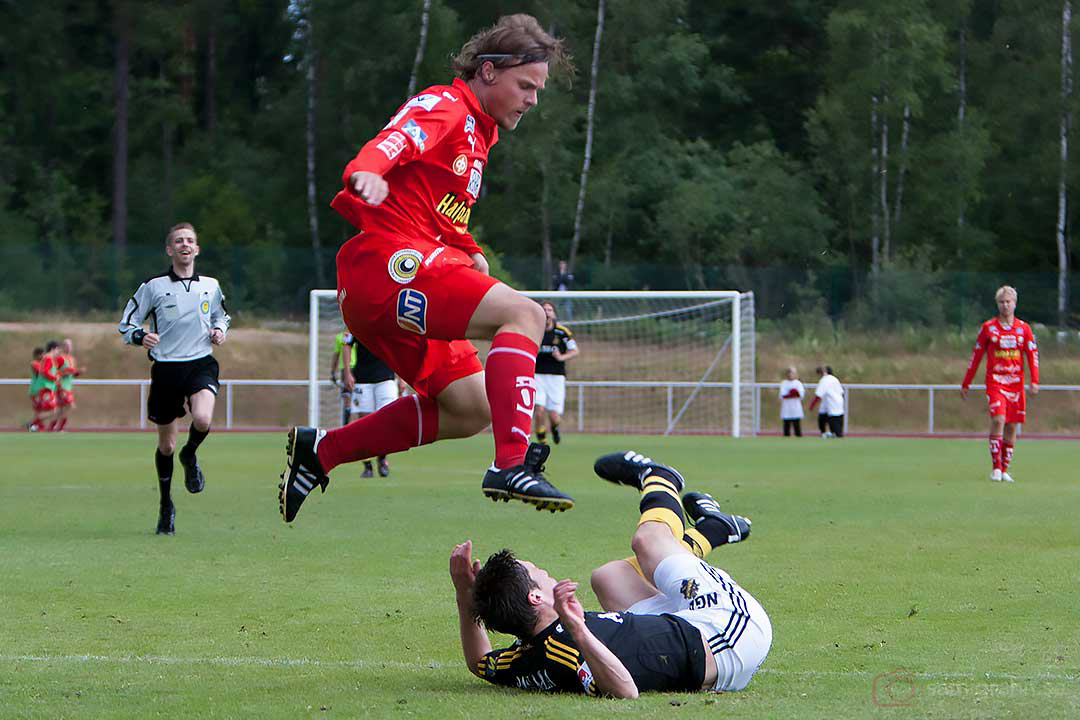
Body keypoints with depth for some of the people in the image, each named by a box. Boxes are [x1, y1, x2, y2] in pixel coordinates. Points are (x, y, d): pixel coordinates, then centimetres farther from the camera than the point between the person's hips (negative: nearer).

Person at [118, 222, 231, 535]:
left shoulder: (211, 286, 8)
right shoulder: (153, 286, -1)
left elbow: (221, 316, 27)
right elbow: (126, 325, 2)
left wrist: (219, 330, 4)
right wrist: (141, 337, -19)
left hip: (201, 364, 1)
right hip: (166, 368, -1)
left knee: (202, 420, -30)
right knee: (166, 445, 6)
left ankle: (190, 456, 5)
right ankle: (166, 506, 27)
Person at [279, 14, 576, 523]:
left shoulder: (480, 133, 26)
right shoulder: (444, 107, -4)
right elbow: (393, 140, -26)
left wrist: (469, 252, 15)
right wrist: (367, 171, -47)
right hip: (387, 259, -10)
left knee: (472, 410, 13)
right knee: (524, 313, -23)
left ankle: (321, 450, 17)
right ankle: (512, 466, -35)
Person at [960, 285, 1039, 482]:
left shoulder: (1024, 328, 7)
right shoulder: (988, 327, 3)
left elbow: (1033, 354, 5)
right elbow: (976, 355, 7)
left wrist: (1034, 381, -8)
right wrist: (966, 383, 8)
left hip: (1016, 383, 3)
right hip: (995, 381, -3)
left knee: (1012, 426, 3)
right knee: (998, 419, -20)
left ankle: (1004, 469, 14)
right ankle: (995, 467, -15)